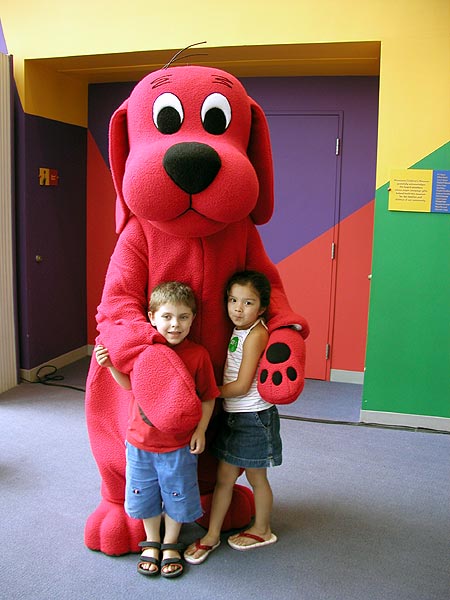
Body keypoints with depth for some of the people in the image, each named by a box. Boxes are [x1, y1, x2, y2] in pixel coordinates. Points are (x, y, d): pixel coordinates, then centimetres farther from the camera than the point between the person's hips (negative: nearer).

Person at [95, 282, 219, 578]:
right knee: (145, 495, 19)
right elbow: (129, 384, 6)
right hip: (141, 442, 2)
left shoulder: (198, 354, -14)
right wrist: (111, 365, -10)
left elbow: (208, 398, -6)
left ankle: (171, 544, 40)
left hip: (179, 445, -2)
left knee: (177, 496, 15)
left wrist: (201, 430, -11)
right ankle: (152, 542, 43)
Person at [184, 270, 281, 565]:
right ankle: (212, 535, 24)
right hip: (232, 415, 7)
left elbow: (242, 386, -20)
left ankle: (262, 531, 33)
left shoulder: (256, 334, -20)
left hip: (253, 417, -7)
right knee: (224, 477, 13)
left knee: (256, 477, 12)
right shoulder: (239, 331, 5)